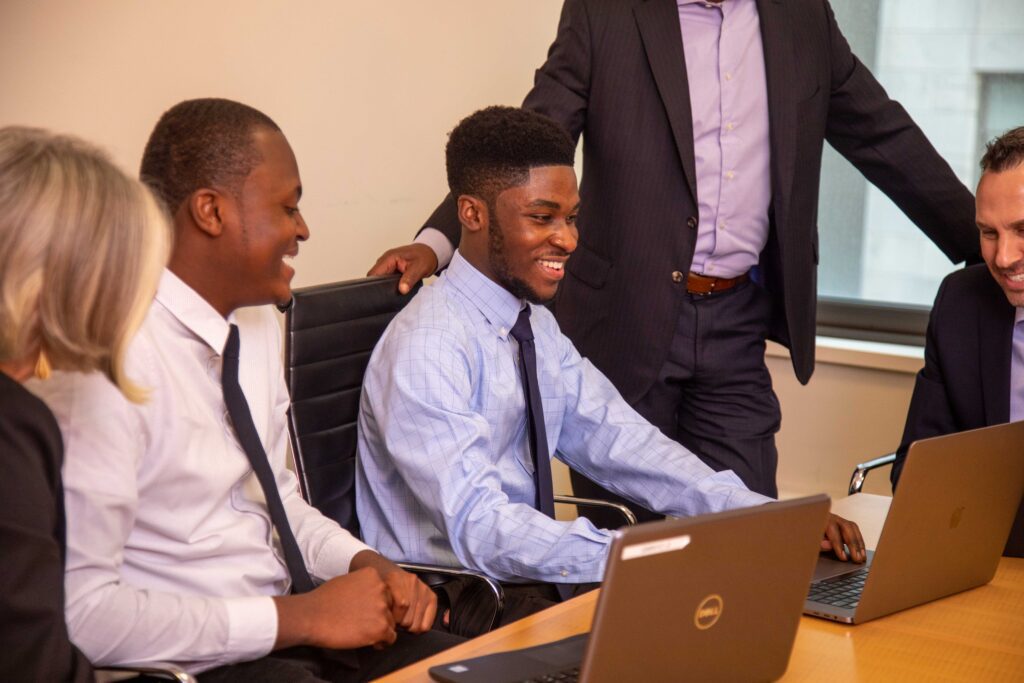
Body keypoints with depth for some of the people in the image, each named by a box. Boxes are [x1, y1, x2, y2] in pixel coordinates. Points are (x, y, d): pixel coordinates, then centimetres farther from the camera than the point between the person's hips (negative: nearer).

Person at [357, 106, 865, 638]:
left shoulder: (535, 326, 10)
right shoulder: (427, 349, -19)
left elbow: (618, 443, 4)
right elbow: (478, 527, -27)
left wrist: (773, 517, -8)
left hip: (530, 576, 8)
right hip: (453, 612, -8)